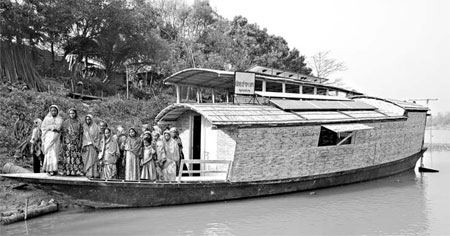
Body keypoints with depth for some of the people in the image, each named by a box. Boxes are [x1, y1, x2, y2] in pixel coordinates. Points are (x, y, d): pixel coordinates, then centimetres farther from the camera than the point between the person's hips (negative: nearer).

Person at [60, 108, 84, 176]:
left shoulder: (78, 123, 10)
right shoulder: (65, 122, 6)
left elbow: (81, 134, 9)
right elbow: (63, 133, 4)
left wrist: (80, 143, 0)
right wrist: (63, 143, -5)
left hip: (76, 142, 1)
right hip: (67, 142, -1)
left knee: (76, 156, -4)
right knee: (67, 155, -7)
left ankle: (77, 170, -4)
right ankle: (67, 171, -6)